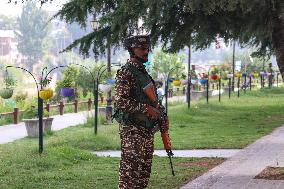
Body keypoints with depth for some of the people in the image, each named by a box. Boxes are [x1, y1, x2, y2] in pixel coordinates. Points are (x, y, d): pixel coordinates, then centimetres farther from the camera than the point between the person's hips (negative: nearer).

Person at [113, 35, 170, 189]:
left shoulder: (143, 72, 17)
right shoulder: (125, 73, -11)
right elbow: (120, 101, -21)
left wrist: (161, 117, 12)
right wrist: (146, 108, -20)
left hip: (147, 129, 9)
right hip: (132, 130, -9)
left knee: (144, 171, 12)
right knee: (130, 170, -7)